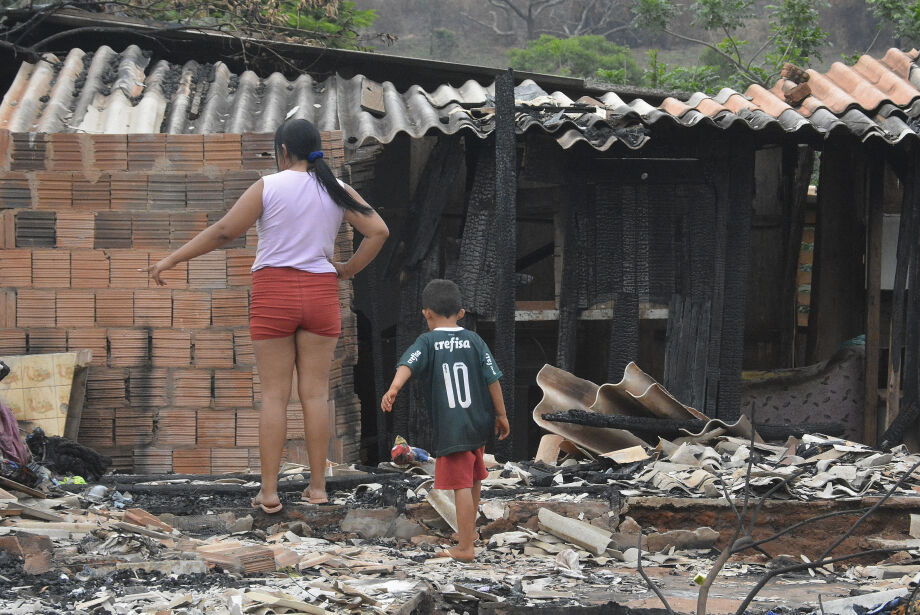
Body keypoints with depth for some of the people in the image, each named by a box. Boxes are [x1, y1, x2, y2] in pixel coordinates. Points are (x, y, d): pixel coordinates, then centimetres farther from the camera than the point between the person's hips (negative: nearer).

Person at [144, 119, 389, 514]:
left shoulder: (269, 187, -6)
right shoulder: (337, 192, 3)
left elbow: (224, 231, -8)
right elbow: (378, 231, 1)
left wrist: (172, 260, -1)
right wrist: (349, 270, 8)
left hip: (274, 292, -2)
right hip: (320, 293, 2)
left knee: (274, 395, 1)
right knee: (315, 393, 6)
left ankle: (269, 492, 0)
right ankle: (317, 486, 7)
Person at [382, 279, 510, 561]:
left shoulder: (427, 342, -5)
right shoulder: (474, 341, 5)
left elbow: (408, 364, -24)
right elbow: (492, 379, 3)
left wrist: (393, 389, -40)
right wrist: (501, 415, 11)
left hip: (450, 429, -5)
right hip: (479, 422, 5)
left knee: (461, 486, -6)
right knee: (473, 479, 24)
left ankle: (465, 548, -6)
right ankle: (468, 530, 42)